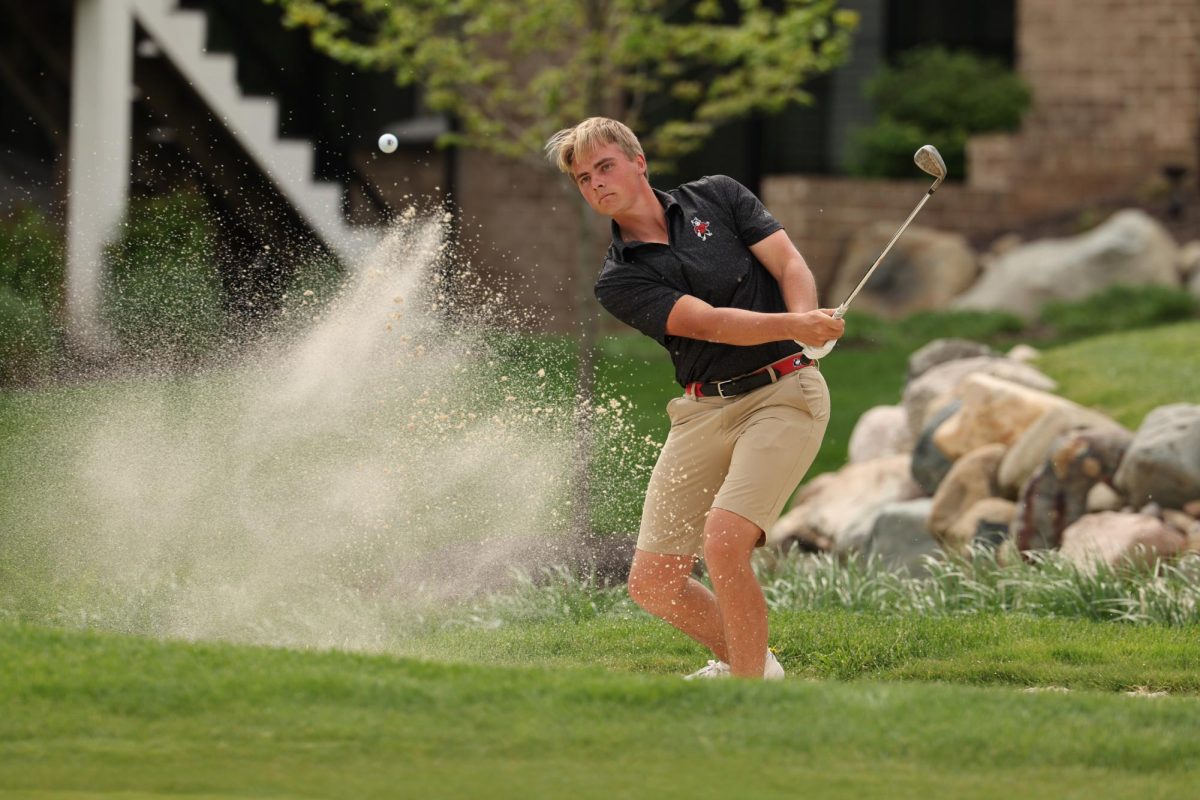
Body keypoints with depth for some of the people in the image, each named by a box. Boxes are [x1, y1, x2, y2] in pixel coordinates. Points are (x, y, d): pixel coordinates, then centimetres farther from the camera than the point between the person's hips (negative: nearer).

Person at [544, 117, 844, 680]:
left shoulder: (718, 197, 6)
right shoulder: (618, 281, 2)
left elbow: (790, 265, -1)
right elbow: (709, 323, -12)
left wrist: (807, 327, -23)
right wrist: (793, 326, -28)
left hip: (782, 393, -4)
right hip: (702, 411, 4)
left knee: (723, 542, -23)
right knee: (651, 581, 2)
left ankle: (750, 687, -7)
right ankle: (742, 659, 28)